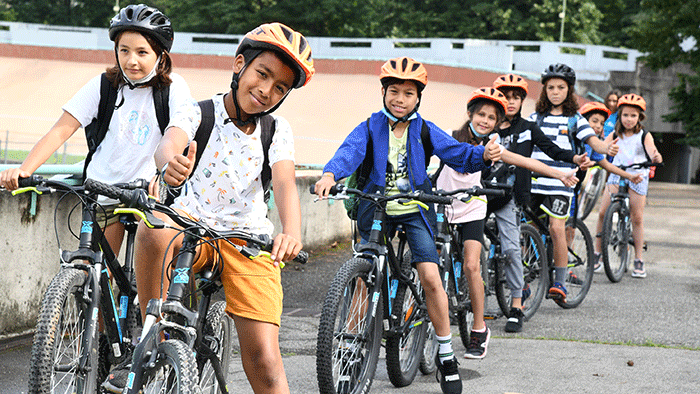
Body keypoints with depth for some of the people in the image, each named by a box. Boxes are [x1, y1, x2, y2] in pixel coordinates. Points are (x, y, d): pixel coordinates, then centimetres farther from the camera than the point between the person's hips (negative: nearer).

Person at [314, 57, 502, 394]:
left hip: (414, 212, -1)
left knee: (430, 277, -13)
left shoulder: (424, 130, 2)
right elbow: (350, 151, -19)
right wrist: (330, 174, -41)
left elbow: (456, 152, -8)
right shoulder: (370, 127, -1)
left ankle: (446, 354, 0)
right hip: (375, 211, 1)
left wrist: (484, 155, -30)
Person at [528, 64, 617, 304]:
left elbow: (593, 141, -3)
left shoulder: (574, 119, 7)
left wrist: (607, 148, -25)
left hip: (560, 183, -3)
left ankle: (560, 282, -7)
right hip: (533, 180, 3)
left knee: (557, 228, -14)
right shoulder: (536, 117, 13)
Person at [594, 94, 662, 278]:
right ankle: (597, 253, 2)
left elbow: (651, 149, -23)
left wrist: (656, 157, -47)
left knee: (637, 218, -2)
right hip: (616, 175, 2)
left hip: (638, 177, -2)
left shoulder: (644, 135, -5)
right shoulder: (615, 135, 3)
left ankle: (638, 260, 7)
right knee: (603, 213, -10)